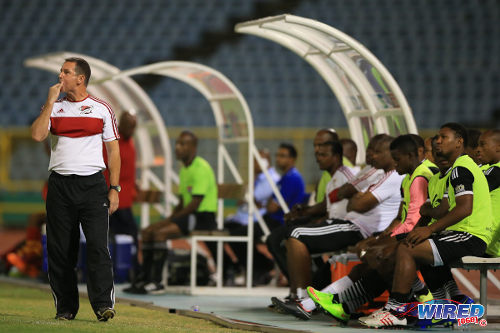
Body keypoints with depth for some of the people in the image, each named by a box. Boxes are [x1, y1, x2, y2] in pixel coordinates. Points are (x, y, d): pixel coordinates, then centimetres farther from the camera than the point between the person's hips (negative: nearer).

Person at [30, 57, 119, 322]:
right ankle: (65, 307, 9)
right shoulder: (53, 107, 10)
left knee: (97, 245, -12)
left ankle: (103, 304, -12)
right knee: (60, 249, 2)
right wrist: (51, 102, -7)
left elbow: (113, 150, 8)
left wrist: (114, 188, 1)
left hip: (92, 183, -2)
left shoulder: (101, 109, 6)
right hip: (60, 185, 2)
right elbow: (36, 135, -7)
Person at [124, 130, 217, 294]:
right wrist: (170, 218, 3)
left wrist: (172, 219, -14)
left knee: (160, 233, -26)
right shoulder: (184, 169, 17)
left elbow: (195, 204, -20)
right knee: (147, 232, 0)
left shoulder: (201, 168, -14)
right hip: (189, 216, 10)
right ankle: (144, 279, -2)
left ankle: (156, 282, -24)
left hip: (203, 218, -10)